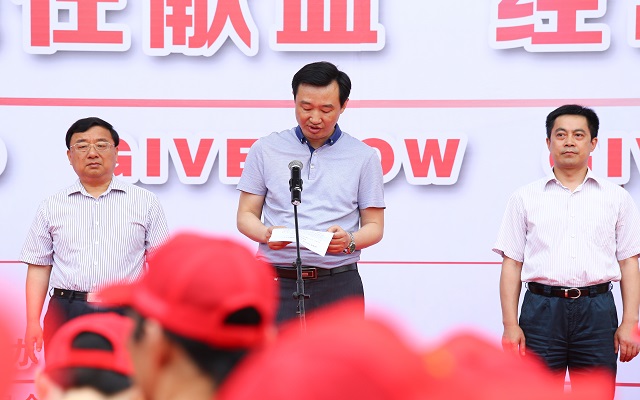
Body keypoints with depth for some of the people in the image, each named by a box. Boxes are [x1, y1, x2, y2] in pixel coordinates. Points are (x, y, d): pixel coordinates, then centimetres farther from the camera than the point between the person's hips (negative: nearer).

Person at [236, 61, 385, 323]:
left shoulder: (363, 156, 8)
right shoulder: (265, 150, 9)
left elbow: (374, 226, 9)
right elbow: (246, 216, 10)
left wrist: (349, 240, -13)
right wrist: (267, 233, -12)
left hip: (339, 283, 0)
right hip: (278, 282, 0)